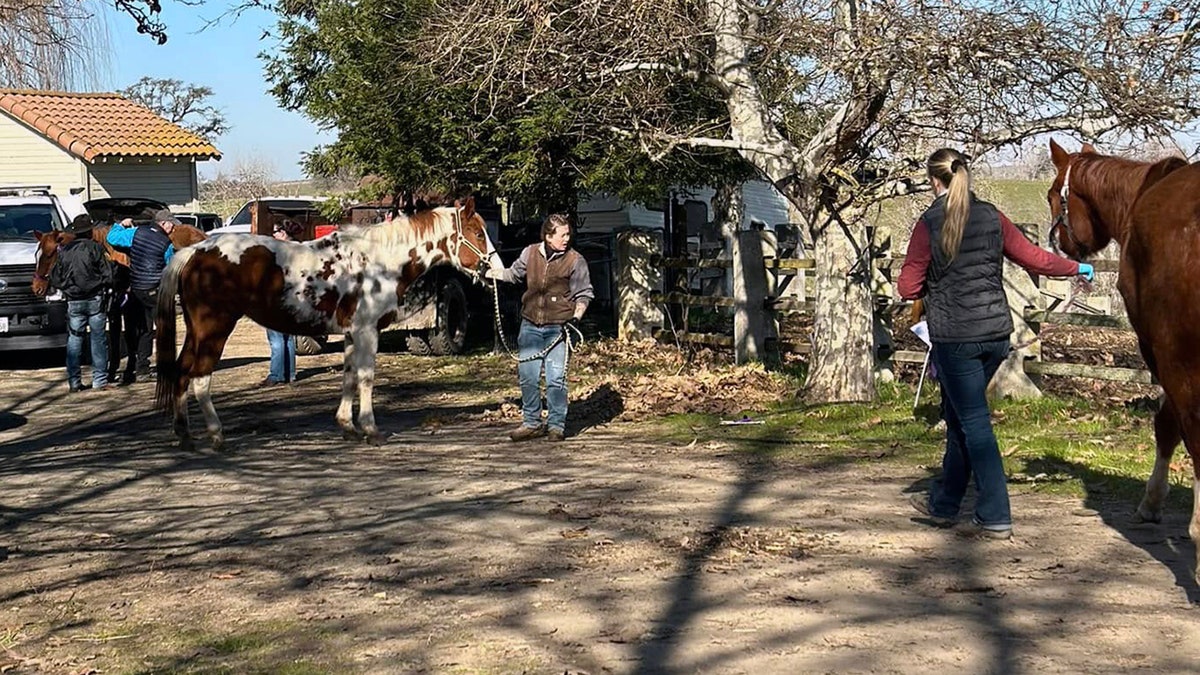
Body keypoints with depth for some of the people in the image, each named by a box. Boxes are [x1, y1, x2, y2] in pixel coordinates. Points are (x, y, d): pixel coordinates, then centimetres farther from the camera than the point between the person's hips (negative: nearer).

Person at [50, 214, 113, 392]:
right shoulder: (95, 248, -7)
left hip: (73, 302, 3)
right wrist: (104, 289, 12)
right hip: (95, 299, -3)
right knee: (98, 339, 3)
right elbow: (107, 276, -7)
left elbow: (55, 279, 7)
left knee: (74, 341, 7)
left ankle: (74, 381, 8)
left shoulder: (64, 251, 3)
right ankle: (100, 380, 2)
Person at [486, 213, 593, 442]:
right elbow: (514, 274, 25)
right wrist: (496, 272, 13)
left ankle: (556, 425, 7)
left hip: (557, 328, -3)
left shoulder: (575, 260, -2)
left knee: (556, 379, -6)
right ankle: (531, 423, 17)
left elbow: (584, 294, 1)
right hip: (530, 325, 3)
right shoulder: (530, 253, 6)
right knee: (527, 376, 4)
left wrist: (576, 318, -12)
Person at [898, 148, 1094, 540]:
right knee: (959, 417, 18)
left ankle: (995, 519, -2)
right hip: (996, 332, 5)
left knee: (973, 422, -1)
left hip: (954, 338, -5)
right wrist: (1077, 268, 26)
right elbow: (1034, 258, 10)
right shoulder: (992, 218, 3)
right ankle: (943, 504, 30)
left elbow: (908, 288, -8)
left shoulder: (929, 224, -10)